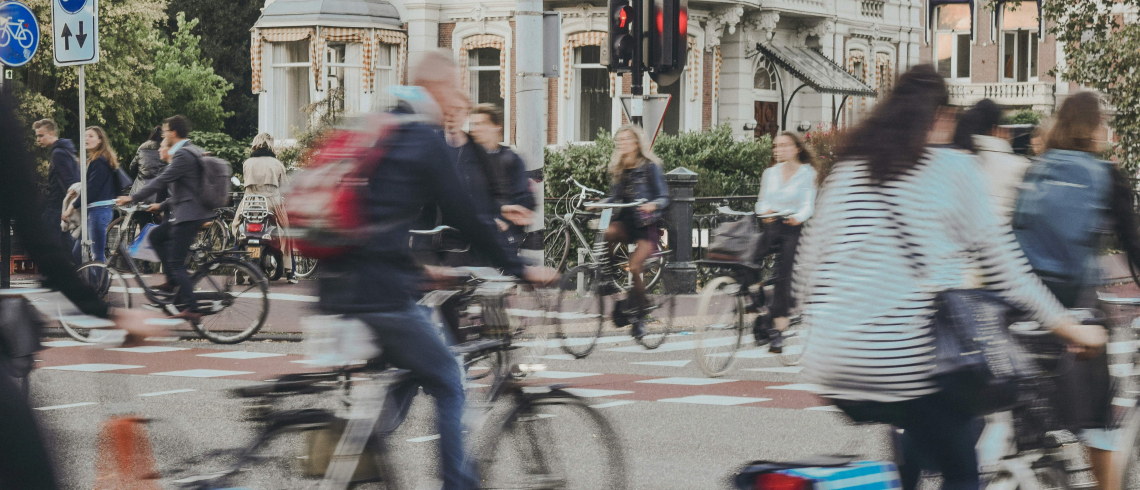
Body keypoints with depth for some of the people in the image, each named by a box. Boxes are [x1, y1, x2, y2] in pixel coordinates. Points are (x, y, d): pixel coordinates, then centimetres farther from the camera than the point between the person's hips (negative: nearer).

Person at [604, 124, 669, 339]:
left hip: (646, 224, -4)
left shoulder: (650, 167, -3)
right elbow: (615, 198, 15)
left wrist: (653, 205, -27)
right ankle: (612, 278, -18)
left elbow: (664, 197, -6)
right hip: (625, 222, 4)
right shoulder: (619, 169, 13)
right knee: (607, 234, -32)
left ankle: (640, 315, -5)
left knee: (634, 267, -20)